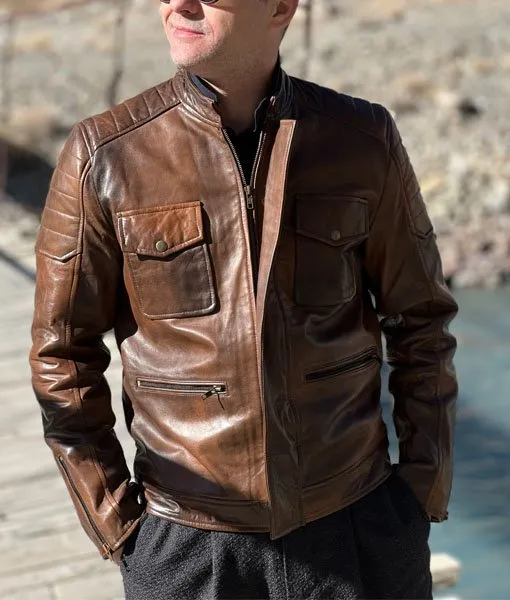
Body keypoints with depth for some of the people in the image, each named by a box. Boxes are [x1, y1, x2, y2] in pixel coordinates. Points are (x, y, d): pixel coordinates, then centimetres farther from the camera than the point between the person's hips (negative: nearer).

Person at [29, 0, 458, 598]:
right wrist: (117, 524, -3)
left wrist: (425, 488, 1)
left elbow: (419, 319, 5)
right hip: (186, 544, -1)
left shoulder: (363, 139, -4)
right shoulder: (104, 155, -9)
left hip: (357, 528, 1)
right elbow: (64, 354, -2)